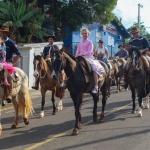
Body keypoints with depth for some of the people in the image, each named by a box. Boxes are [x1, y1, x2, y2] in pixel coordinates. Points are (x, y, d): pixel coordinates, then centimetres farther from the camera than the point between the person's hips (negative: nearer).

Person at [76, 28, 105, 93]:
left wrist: (82, 54, -23)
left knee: (94, 68, -30)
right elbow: (77, 52, 15)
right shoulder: (80, 44, 19)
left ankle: (96, 87, -31)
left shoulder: (90, 42, 4)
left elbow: (90, 51, -9)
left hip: (89, 58, -6)